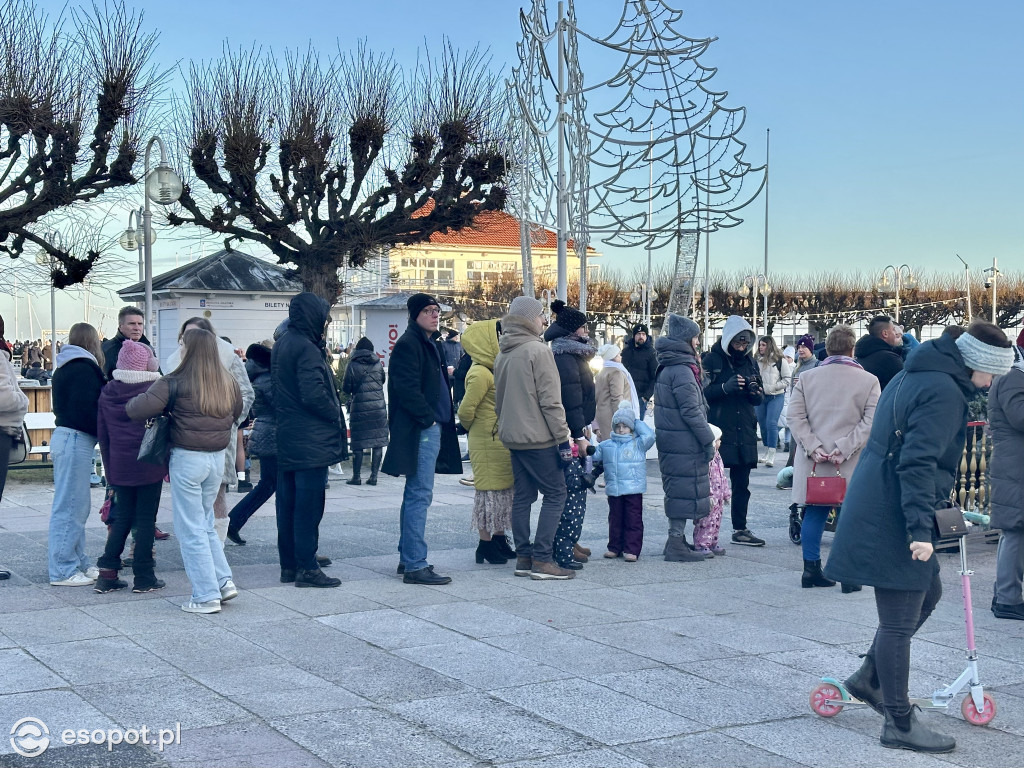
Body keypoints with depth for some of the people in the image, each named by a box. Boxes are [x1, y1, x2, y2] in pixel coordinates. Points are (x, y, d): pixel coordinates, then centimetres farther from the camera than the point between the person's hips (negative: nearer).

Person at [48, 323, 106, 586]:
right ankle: (63, 571, -1)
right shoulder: (85, 368, -13)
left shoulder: (64, 368, 16)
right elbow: (87, 409, -20)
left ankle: (78, 563, 22)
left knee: (78, 505, 15)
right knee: (70, 507, -5)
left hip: (64, 434, 10)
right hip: (77, 439, -10)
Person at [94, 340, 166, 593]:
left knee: (122, 517, 14)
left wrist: (110, 468, 16)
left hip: (119, 466, 4)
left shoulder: (107, 393, 4)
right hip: (149, 466, -4)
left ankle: (107, 573, 7)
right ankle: (143, 577, 7)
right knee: (146, 519, 3)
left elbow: (102, 434, 9)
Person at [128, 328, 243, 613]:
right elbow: (236, 414, 20)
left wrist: (131, 403, 4)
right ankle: (224, 581, 14)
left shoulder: (175, 383, -13)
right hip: (217, 458, 6)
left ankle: (206, 596, 3)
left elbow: (138, 409, -17)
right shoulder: (228, 383, 5)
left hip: (187, 459, -6)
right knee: (205, 523, 21)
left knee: (191, 529, 3)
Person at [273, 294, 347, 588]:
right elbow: (314, 395, -22)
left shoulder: (281, 344, 14)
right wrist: (336, 416, -8)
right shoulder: (306, 348, -16)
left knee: (288, 503, 12)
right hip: (311, 440, -9)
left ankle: (289, 566, 18)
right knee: (309, 505, -5)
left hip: (286, 438, 9)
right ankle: (307, 568, -2)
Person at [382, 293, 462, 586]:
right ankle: (415, 565, -8)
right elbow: (407, 389, -20)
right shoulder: (408, 344, -11)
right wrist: (427, 419, -16)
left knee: (416, 495, 15)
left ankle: (407, 558, 23)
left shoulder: (431, 344, 20)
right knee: (419, 495, -10)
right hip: (420, 430, -10)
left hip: (433, 428, 10)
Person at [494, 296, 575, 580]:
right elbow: (550, 401, -16)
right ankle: (542, 559, -7)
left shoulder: (502, 354, 12)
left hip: (512, 437, 8)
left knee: (522, 495, 11)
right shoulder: (538, 350, -13)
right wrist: (563, 438, -13)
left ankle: (523, 557, 12)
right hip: (538, 438, -8)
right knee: (555, 493, -3)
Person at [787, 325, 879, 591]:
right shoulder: (869, 381, -4)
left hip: (814, 460, 2)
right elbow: (870, 422, -11)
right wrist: (844, 448, -12)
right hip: (853, 464, -2)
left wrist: (814, 447, -7)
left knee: (814, 514, 11)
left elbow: (795, 417, -2)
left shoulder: (806, 378, 3)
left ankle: (811, 569, 15)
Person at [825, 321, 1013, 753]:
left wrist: (934, 504, 31)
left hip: (876, 506, 10)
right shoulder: (943, 391, -17)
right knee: (899, 623, -2)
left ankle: (869, 677, 27)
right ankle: (899, 724, 7)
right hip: (892, 520, -10)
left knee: (928, 593, 21)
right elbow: (918, 463, -25)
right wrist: (921, 528, -25)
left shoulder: (911, 376, 15)